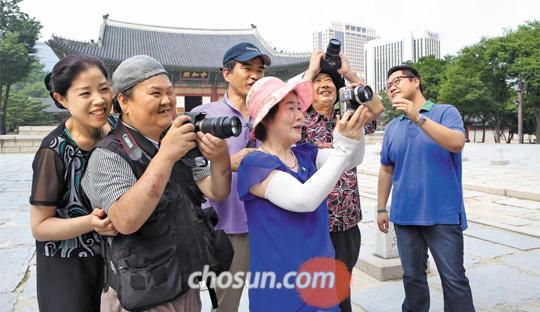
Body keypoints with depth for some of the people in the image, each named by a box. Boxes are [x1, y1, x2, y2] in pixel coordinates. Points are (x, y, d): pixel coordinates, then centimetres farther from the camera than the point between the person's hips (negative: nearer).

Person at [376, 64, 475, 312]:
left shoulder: (445, 112, -2)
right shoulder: (392, 127, 10)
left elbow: (457, 144, -21)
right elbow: (386, 170, 14)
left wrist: (419, 118, -25)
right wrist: (381, 208, 12)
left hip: (443, 214, -4)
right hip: (405, 215, 4)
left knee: (454, 280, 1)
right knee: (412, 277, 13)